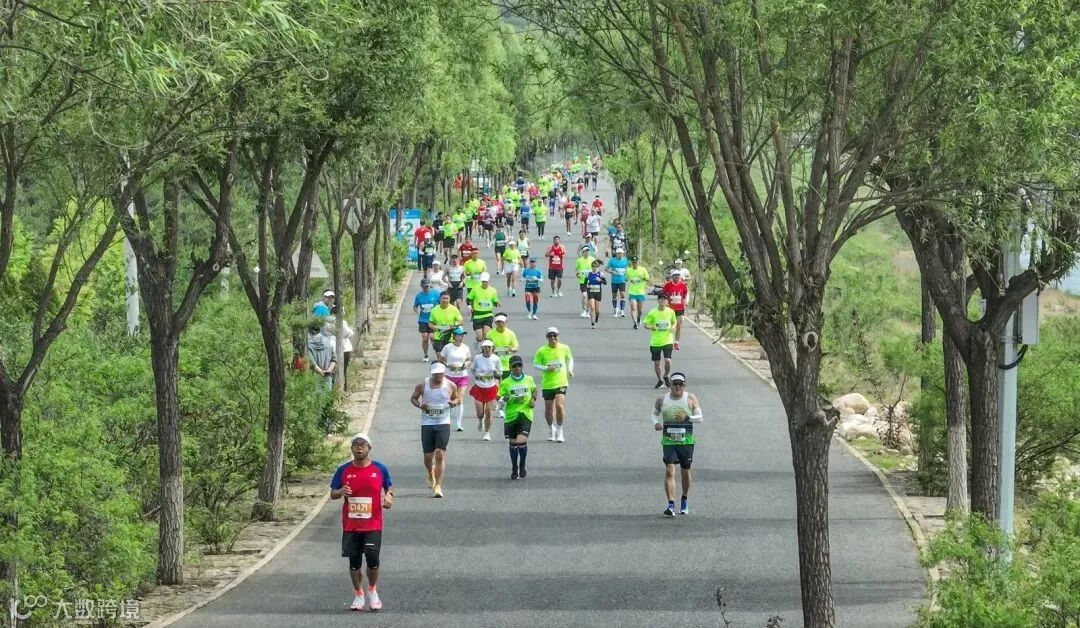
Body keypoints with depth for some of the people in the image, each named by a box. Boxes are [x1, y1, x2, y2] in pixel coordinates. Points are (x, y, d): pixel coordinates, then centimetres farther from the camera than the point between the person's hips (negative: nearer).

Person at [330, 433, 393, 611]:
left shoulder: (380, 469, 1)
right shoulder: (343, 470, 2)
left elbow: (389, 487, 14)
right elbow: (332, 494, 7)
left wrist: (389, 496, -8)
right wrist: (341, 492, -15)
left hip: (373, 525, -1)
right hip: (350, 525, 1)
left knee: (373, 559, -9)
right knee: (354, 561, 3)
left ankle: (372, 591, 15)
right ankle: (358, 595, 18)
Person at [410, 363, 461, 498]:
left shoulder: (450, 386, 1)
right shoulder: (423, 385, -1)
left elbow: (458, 399, 15)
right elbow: (413, 398, 11)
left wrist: (455, 402, -9)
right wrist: (420, 405, -10)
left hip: (443, 424, -1)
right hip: (427, 424, 1)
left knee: (440, 454, -14)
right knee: (428, 456, 4)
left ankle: (438, 486, -12)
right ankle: (431, 475, 39)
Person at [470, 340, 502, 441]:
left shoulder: (496, 359, -6)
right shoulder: (477, 358, -6)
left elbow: (500, 373, 5)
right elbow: (472, 369, 10)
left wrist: (496, 373, -18)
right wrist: (475, 376, -9)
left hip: (491, 388, 0)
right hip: (479, 388, 0)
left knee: (489, 412, -3)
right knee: (480, 413, 1)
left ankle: (487, 433, 13)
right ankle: (480, 421, 38)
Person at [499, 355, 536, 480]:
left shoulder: (529, 379, 5)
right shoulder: (505, 383, -1)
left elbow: (534, 389, 24)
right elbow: (500, 398, 0)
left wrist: (533, 400, 8)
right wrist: (506, 399, -21)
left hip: (525, 415, -1)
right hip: (510, 416, 1)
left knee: (521, 441, -15)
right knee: (513, 443, 10)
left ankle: (522, 466, 10)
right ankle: (514, 469, 27)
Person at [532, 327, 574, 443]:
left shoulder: (564, 348, 0)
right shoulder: (542, 351, -5)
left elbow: (570, 359, 19)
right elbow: (535, 364, 0)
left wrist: (570, 370, 4)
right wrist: (546, 368, -16)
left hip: (561, 382, -1)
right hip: (547, 384, 1)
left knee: (560, 406, -17)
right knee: (548, 409, 8)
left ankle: (559, 431, 0)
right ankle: (552, 429, 33)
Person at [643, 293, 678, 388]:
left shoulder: (671, 312, -2)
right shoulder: (652, 313, -6)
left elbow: (675, 321, 15)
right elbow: (646, 324, 0)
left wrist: (673, 327, -8)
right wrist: (651, 327, -22)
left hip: (667, 341, 0)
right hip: (655, 342, 0)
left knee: (667, 361, -14)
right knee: (656, 362, 6)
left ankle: (666, 376, 14)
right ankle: (660, 380, 28)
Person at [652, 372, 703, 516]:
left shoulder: (691, 399, -2)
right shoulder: (662, 400, 2)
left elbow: (700, 418, -5)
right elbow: (655, 413, 18)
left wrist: (687, 418, -23)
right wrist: (655, 423, -3)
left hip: (686, 440, 0)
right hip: (668, 441, 0)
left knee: (685, 472, 12)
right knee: (669, 471, -14)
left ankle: (684, 501, 33)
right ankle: (671, 504, -19)